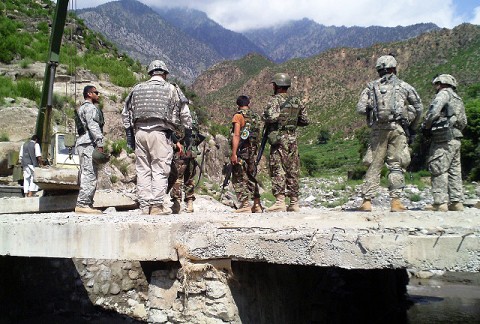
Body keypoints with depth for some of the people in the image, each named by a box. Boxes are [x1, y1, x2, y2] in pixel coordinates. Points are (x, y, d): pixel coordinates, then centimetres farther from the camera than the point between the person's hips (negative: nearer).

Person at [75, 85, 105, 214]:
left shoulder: (82, 108, 28)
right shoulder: (91, 108, -3)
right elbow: (93, 126, -16)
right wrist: (100, 143, -22)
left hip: (82, 143, 11)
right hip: (89, 144, -11)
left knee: (86, 175, 9)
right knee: (90, 175, -14)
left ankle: (87, 204, 11)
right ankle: (83, 204, -18)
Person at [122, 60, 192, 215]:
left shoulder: (137, 89, 16)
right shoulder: (171, 89, 5)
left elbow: (126, 113, 18)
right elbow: (184, 114, 3)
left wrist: (129, 134, 21)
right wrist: (188, 134, 10)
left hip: (139, 132, 4)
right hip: (160, 132, -4)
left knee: (142, 170, 8)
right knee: (160, 170, -2)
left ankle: (145, 205, 11)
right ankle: (157, 205, -5)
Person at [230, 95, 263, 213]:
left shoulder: (238, 116, -6)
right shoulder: (256, 116, 13)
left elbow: (236, 135, -15)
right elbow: (257, 135, 13)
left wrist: (234, 153, -18)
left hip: (241, 150, -7)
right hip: (253, 150, 7)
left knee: (239, 178, -1)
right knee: (251, 177, 16)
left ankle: (245, 205, -7)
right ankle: (257, 205, 19)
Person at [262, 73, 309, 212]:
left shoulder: (275, 100, -7)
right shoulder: (297, 101, 12)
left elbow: (271, 116, -23)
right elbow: (305, 120, 14)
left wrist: (264, 117, -2)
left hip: (279, 139, -6)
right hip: (293, 139, 6)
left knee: (278, 170, -4)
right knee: (292, 171, 10)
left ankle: (280, 201, -10)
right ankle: (294, 203, 15)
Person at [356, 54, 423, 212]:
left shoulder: (372, 86, 8)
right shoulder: (404, 86, 8)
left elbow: (360, 108, -1)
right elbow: (418, 108, 9)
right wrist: (412, 129, 20)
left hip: (378, 129, 1)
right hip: (398, 128, -1)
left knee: (374, 165, 5)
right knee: (396, 165, 3)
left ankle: (367, 201, 3)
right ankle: (395, 201, -1)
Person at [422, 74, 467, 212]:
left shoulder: (444, 93, -2)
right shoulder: (458, 99, 25)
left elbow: (433, 112, -16)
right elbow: (464, 122, 23)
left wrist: (425, 126, -3)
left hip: (444, 138, -9)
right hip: (456, 138, 9)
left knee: (438, 170, -10)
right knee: (454, 170, 8)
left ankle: (440, 203, -14)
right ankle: (456, 202, 9)